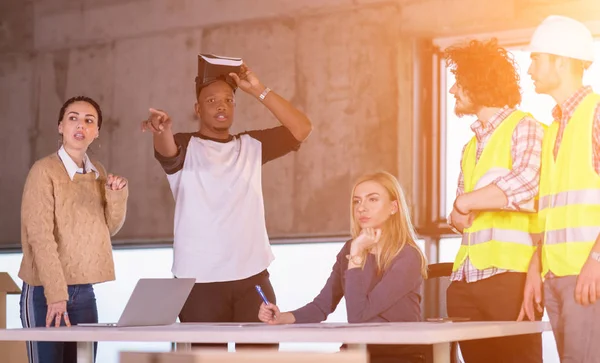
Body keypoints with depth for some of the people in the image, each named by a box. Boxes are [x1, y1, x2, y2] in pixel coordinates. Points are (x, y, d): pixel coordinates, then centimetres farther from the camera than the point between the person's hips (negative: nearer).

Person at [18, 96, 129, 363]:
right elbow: (40, 236, -18)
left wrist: (117, 194, -8)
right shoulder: (44, 171, -11)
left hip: (84, 290, 6)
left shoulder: (98, 172, 10)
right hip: (45, 290, -6)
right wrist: (56, 294, -25)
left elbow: (110, 227, 11)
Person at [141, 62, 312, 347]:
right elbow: (166, 150, -19)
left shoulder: (251, 146, 15)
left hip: (253, 277, 3)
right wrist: (162, 129, -44)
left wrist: (258, 91, 0)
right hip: (200, 280, -3)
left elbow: (302, 129, 6)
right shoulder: (185, 147, 5)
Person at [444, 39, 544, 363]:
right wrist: (458, 215, 0)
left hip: (509, 275, -7)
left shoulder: (523, 127, 0)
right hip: (466, 278, 7)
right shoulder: (471, 147, 24)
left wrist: (465, 202, -8)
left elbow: (524, 184, -19)